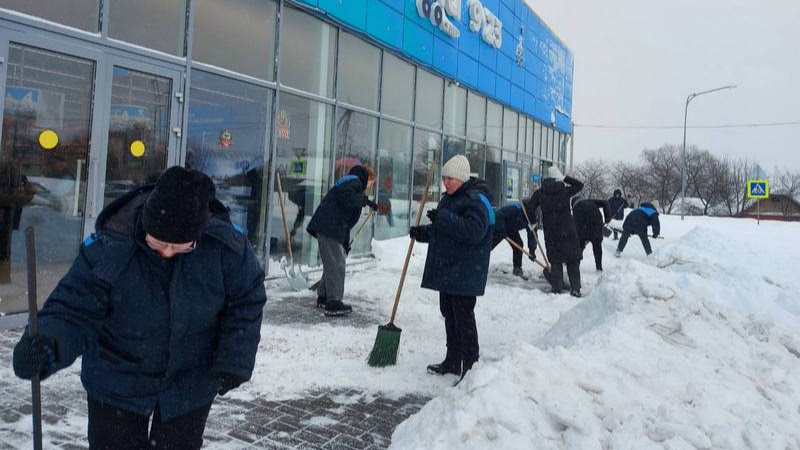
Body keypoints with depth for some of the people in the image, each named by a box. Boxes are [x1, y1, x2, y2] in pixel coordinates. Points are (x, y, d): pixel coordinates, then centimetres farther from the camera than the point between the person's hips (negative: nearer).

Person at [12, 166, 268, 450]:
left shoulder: (225, 244, -23)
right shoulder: (107, 248, -27)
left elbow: (246, 302, -8)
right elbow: (72, 310, -21)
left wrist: (233, 362, -12)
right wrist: (47, 344, -43)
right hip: (117, 382, 0)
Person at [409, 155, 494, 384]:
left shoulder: (476, 200, -14)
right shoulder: (449, 198, 16)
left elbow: (474, 231, -28)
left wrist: (442, 218, -28)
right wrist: (422, 232, 10)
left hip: (465, 274, -10)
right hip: (446, 270, 10)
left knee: (463, 318, -6)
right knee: (449, 314, 16)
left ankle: (470, 366, 3)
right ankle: (452, 362, 29)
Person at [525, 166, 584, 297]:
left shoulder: (540, 193, -2)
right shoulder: (565, 190, -5)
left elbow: (529, 209, -1)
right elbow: (580, 184, 12)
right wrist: (565, 178, 4)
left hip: (550, 233, 1)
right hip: (568, 231, -1)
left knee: (555, 261, 10)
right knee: (573, 261, 9)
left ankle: (556, 289, 8)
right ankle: (575, 289, 8)